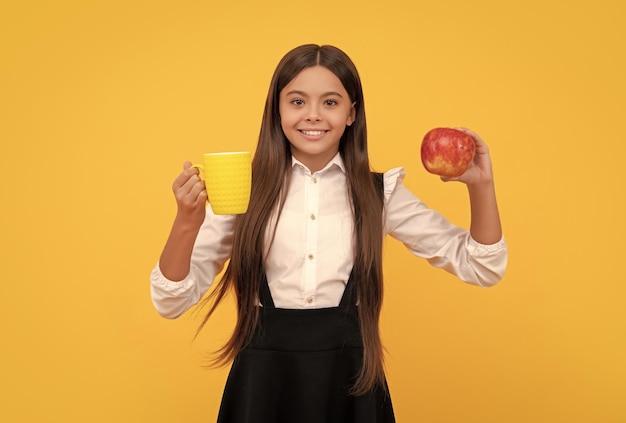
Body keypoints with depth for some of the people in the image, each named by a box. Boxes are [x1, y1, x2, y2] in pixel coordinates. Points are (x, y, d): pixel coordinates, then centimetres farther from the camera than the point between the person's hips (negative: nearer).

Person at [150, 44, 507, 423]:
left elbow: (479, 268, 3)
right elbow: (172, 301, -6)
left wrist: (480, 186, -12)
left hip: (350, 380, 1)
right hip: (263, 380, -1)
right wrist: (187, 222, -24)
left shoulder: (379, 193, 0)